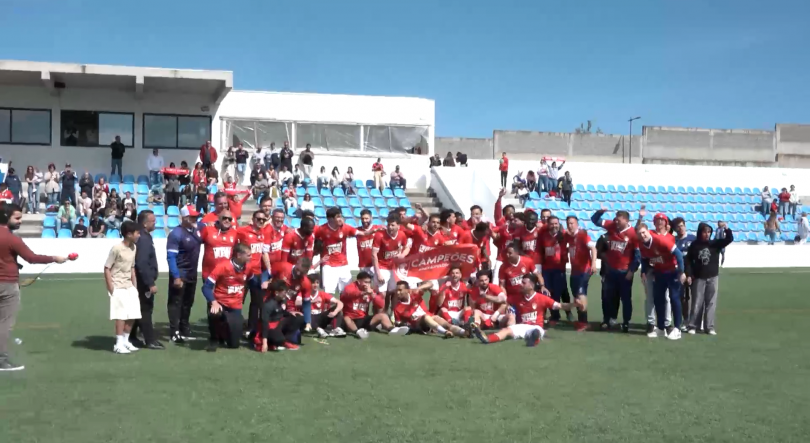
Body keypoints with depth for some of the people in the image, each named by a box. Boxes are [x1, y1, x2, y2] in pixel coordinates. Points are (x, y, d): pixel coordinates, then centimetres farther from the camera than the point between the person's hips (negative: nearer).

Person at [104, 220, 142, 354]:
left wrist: (135, 285, 11)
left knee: (132, 316, 8)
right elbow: (107, 268, -12)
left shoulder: (134, 248, 6)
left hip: (129, 287, 7)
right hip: (118, 288, -7)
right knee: (121, 316, -7)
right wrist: (111, 288, -15)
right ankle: (119, 344, 2)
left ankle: (125, 341, 20)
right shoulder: (117, 248, -16)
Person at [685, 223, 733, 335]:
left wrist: (726, 229, -26)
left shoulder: (715, 244, 1)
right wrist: (688, 274, -7)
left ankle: (709, 327, 7)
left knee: (711, 303, 3)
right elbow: (688, 260, 0)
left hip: (713, 277, 1)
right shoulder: (694, 245, -2)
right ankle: (693, 326, 10)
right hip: (699, 278, -1)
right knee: (697, 303, 3)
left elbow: (729, 239, -9)